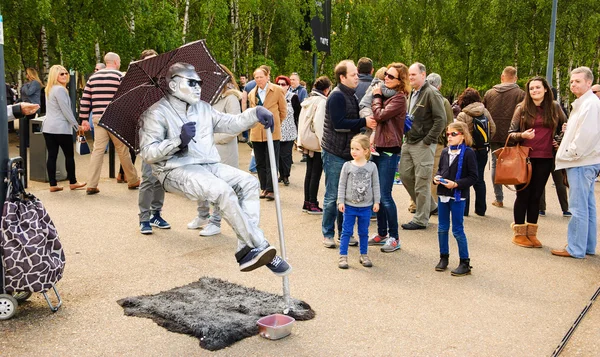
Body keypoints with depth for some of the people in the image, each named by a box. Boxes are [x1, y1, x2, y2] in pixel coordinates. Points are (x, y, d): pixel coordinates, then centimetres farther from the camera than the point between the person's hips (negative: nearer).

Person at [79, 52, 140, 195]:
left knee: (98, 150, 3)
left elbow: (85, 99, 10)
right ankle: (133, 181, 19)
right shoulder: (120, 76, -2)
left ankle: (91, 185, -1)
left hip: (97, 118, 4)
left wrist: (84, 119, 14)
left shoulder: (93, 77, 13)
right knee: (122, 150, 6)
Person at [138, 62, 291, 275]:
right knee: (222, 190, -32)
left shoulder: (203, 108, 20)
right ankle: (260, 247, -23)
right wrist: (179, 141, -22)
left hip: (210, 165, 7)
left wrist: (255, 114, -2)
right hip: (178, 170, -7)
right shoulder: (157, 113, -1)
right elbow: (147, 153, -9)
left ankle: (247, 250, -22)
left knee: (249, 182, -14)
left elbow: (231, 124, 16)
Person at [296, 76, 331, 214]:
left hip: (307, 140, 8)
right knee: (316, 173, -1)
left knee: (309, 172, 13)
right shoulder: (322, 101, -13)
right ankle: (312, 205, 3)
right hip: (316, 142, -8)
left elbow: (301, 121, 13)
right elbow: (318, 122, -21)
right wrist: (322, 142, -18)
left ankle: (307, 203, 18)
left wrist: (301, 140, 17)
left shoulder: (308, 100, 11)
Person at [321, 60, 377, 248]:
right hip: (335, 153, -9)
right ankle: (328, 234, 9)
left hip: (348, 153, 9)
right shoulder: (337, 96, -13)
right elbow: (338, 124, -21)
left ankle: (344, 232, 22)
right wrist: (363, 122, -18)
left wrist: (366, 125, 4)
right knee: (332, 196, -2)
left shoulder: (351, 96, 17)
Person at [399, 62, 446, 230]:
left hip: (423, 144, -9)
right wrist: (406, 134, 12)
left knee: (422, 181, -3)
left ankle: (421, 219, 8)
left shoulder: (431, 93, -12)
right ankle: (430, 206, 27)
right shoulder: (412, 93, 15)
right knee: (405, 175, 11)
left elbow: (441, 119, -16)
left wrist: (428, 140, -16)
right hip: (409, 142, 9)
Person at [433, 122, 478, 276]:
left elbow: (473, 177, -12)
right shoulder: (445, 152, 7)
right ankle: (443, 258, 28)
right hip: (443, 194, 6)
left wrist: (456, 184, -22)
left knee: (458, 230, -1)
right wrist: (437, 177, -3)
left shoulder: (468, 153, -11)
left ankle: (465, 263, 11)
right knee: (442, 228, 13)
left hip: (458, 196, -6)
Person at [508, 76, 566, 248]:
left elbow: (565, 126, 18)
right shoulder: (522, 108, 0)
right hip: (525, 157, -2)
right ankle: (519, 233, 13)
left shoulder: (555, 107, 5)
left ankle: (531, 233, 18)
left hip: (545, 159, 2)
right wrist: (522, 135, -19)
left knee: (536, 196, 9)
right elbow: (511, 133, 0)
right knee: (523, 195, 3)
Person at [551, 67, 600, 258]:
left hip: (582, 163, -11)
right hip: (582, 161, 11)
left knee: (578, 207, -6)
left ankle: (575, 248, 0)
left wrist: (571, 154, -13)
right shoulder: (582, 103, 19)